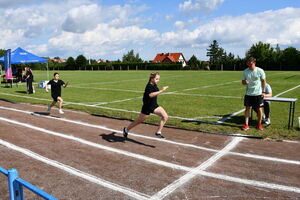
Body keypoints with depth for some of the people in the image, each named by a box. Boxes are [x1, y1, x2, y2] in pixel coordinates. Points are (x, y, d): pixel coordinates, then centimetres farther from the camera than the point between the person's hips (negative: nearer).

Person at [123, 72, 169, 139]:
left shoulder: (154, 85, 2)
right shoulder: (149, 86, -24)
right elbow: (150, 95, -45)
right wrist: (162, 90, -46)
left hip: (154, 106, 7)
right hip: (147, 107, -7)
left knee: (165, 116, -9)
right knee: (139, 121, 9)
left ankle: (158, 132, 0)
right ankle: (126, 129, 32)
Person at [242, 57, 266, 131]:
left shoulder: (260, 71, -8)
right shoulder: (245, 71, -2)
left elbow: (263, 81, 1)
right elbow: (243, 81, 6)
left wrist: (263, 91, -2)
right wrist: (245, 82, -18)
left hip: (258, 93, -2)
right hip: (248, 93, 2)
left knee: (259, 109, 5)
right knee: (247, 108, 3)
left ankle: (259, 124, 22)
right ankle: (246, 124, 9)